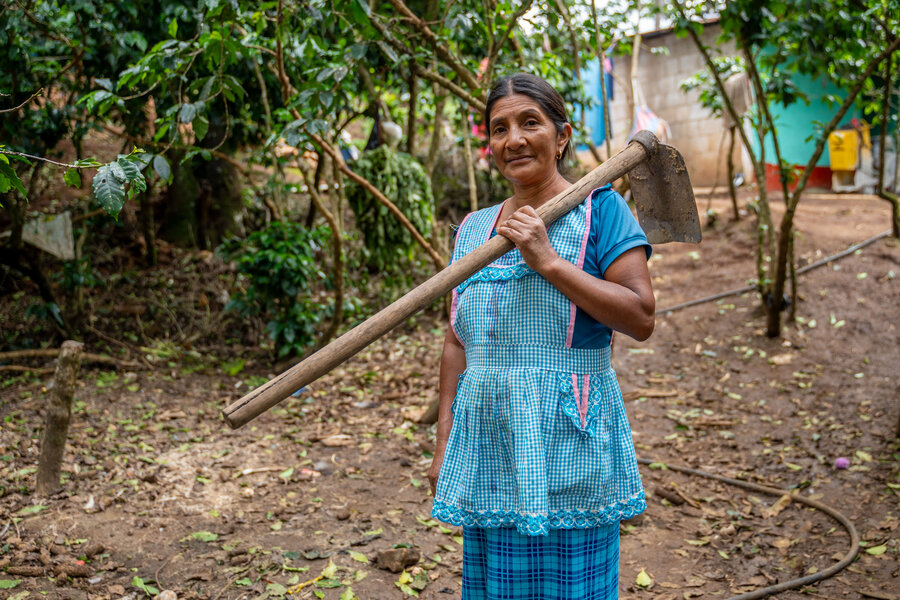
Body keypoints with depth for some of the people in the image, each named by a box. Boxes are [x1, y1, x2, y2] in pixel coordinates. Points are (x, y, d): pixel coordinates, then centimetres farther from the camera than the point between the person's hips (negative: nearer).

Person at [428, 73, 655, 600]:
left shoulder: (598, 210, -3)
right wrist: (445, 444, 13)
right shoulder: (474, 228, 13)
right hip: (489, 447, 5)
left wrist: (549, 261, -17)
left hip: (568, 443, -5)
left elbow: (642, 318, -13)